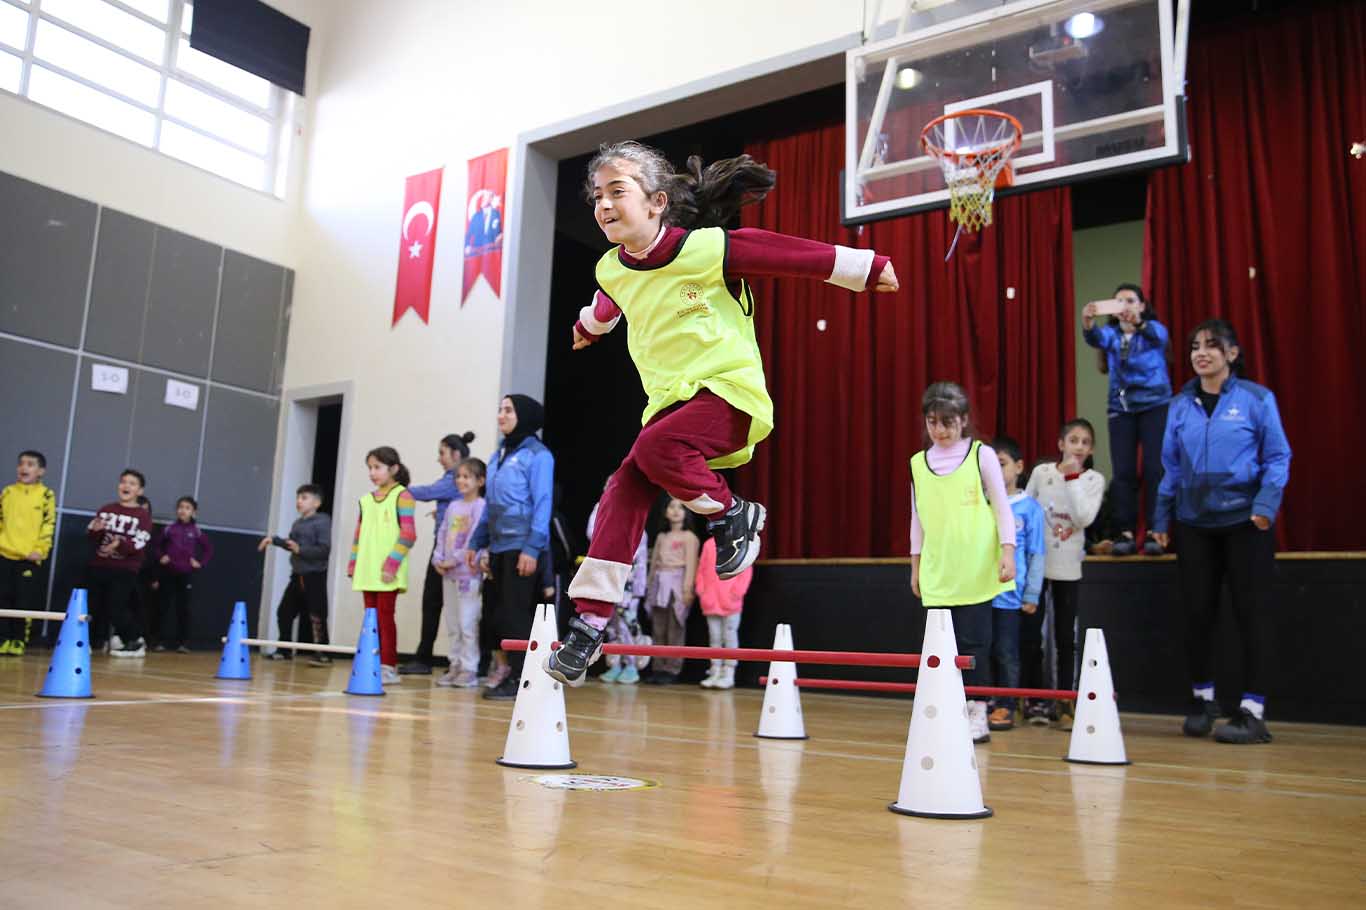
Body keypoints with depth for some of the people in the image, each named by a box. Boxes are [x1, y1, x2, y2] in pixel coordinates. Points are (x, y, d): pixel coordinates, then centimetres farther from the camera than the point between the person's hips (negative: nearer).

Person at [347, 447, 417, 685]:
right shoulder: (366, 499, 16)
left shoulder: (402, 496, -4)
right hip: (367, 571, 6)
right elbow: (359, 533, 19)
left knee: (385, 616, -5)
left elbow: (408, 534, -12)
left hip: (387, 573, -6)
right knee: (371, 618, 8)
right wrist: (353, 562, 11)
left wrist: (392, 564, -17)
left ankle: (389, 667, 1)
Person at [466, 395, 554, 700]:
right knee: (496, 614, 8)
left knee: (514, 614, -4)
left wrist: (532, 548, -19)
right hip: (497, 547, 7)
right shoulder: (497, 456, 16)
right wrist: (477, 542, 17)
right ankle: (505, 671, 19)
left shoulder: (537, 455, -7)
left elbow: (542, 504, -12)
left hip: (521, 547, -7)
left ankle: (522, 679, 5)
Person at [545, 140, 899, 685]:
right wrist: (590, 326, 54)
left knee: (655, 445, -32)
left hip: (729, 389, -6)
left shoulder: (703, 248, -15)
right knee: (625, 489, -10)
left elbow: (779, 252, -9)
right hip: (669, 399, 7)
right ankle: (589, 623, -8)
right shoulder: (612, 269, 6)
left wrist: (864, 268, -3)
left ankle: (731, 516, -6)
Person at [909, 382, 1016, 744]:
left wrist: (1007, 552, -7)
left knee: (972, 643, -2)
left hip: (976, 571, -3)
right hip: (937, 573, 3)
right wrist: (915, 564, 14)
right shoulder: (918, 462, 9)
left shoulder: (982, 455, 0)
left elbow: (1002, 507, 1)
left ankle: (977, 715, 8)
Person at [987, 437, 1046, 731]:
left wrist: (1032, 595, -3)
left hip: (1008, 594, -3)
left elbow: (1036, 555, 0)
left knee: (1006, 653, 4)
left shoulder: (1029, 507, -2)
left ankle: (1005, 708, 15)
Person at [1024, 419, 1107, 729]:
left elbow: (1084, 518, -16)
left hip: (1068, 569, 0)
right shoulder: (1041, 472, -1)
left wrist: (1073, 478, -18)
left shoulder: (1094, 479, -2)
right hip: (1035, 564, 0)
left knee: (1066, 638, 5)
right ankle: (1034, 701, 13)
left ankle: (1064, 702, 14)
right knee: (1029, 636, 1)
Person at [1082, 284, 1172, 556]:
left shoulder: (1155, 329, 1)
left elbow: (1158, 335, -24)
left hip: (1155, 405, -2)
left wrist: (1138, 322, -46)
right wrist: (1087, 323, -42)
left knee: (1154, 469, -6)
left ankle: (1154, 532, 0)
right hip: (1120, 408, 2)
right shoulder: (1112, 333, 6)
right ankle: (1126, 533, 2)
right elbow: (1096, 338, -17)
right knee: (1123, 472, -1)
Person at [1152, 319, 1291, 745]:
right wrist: (1162, 518, 11)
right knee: (1197, 613, 8)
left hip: (1244, 522, -3)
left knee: (1250, 614, 1)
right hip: (1193, 523, 3)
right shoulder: (1181, 405, 7)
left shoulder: (1257, 399, -3)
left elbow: (1278, 457, -3)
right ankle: (1202, 699, 24)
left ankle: (1253, 711, 8)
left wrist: (1266, 504, -16)